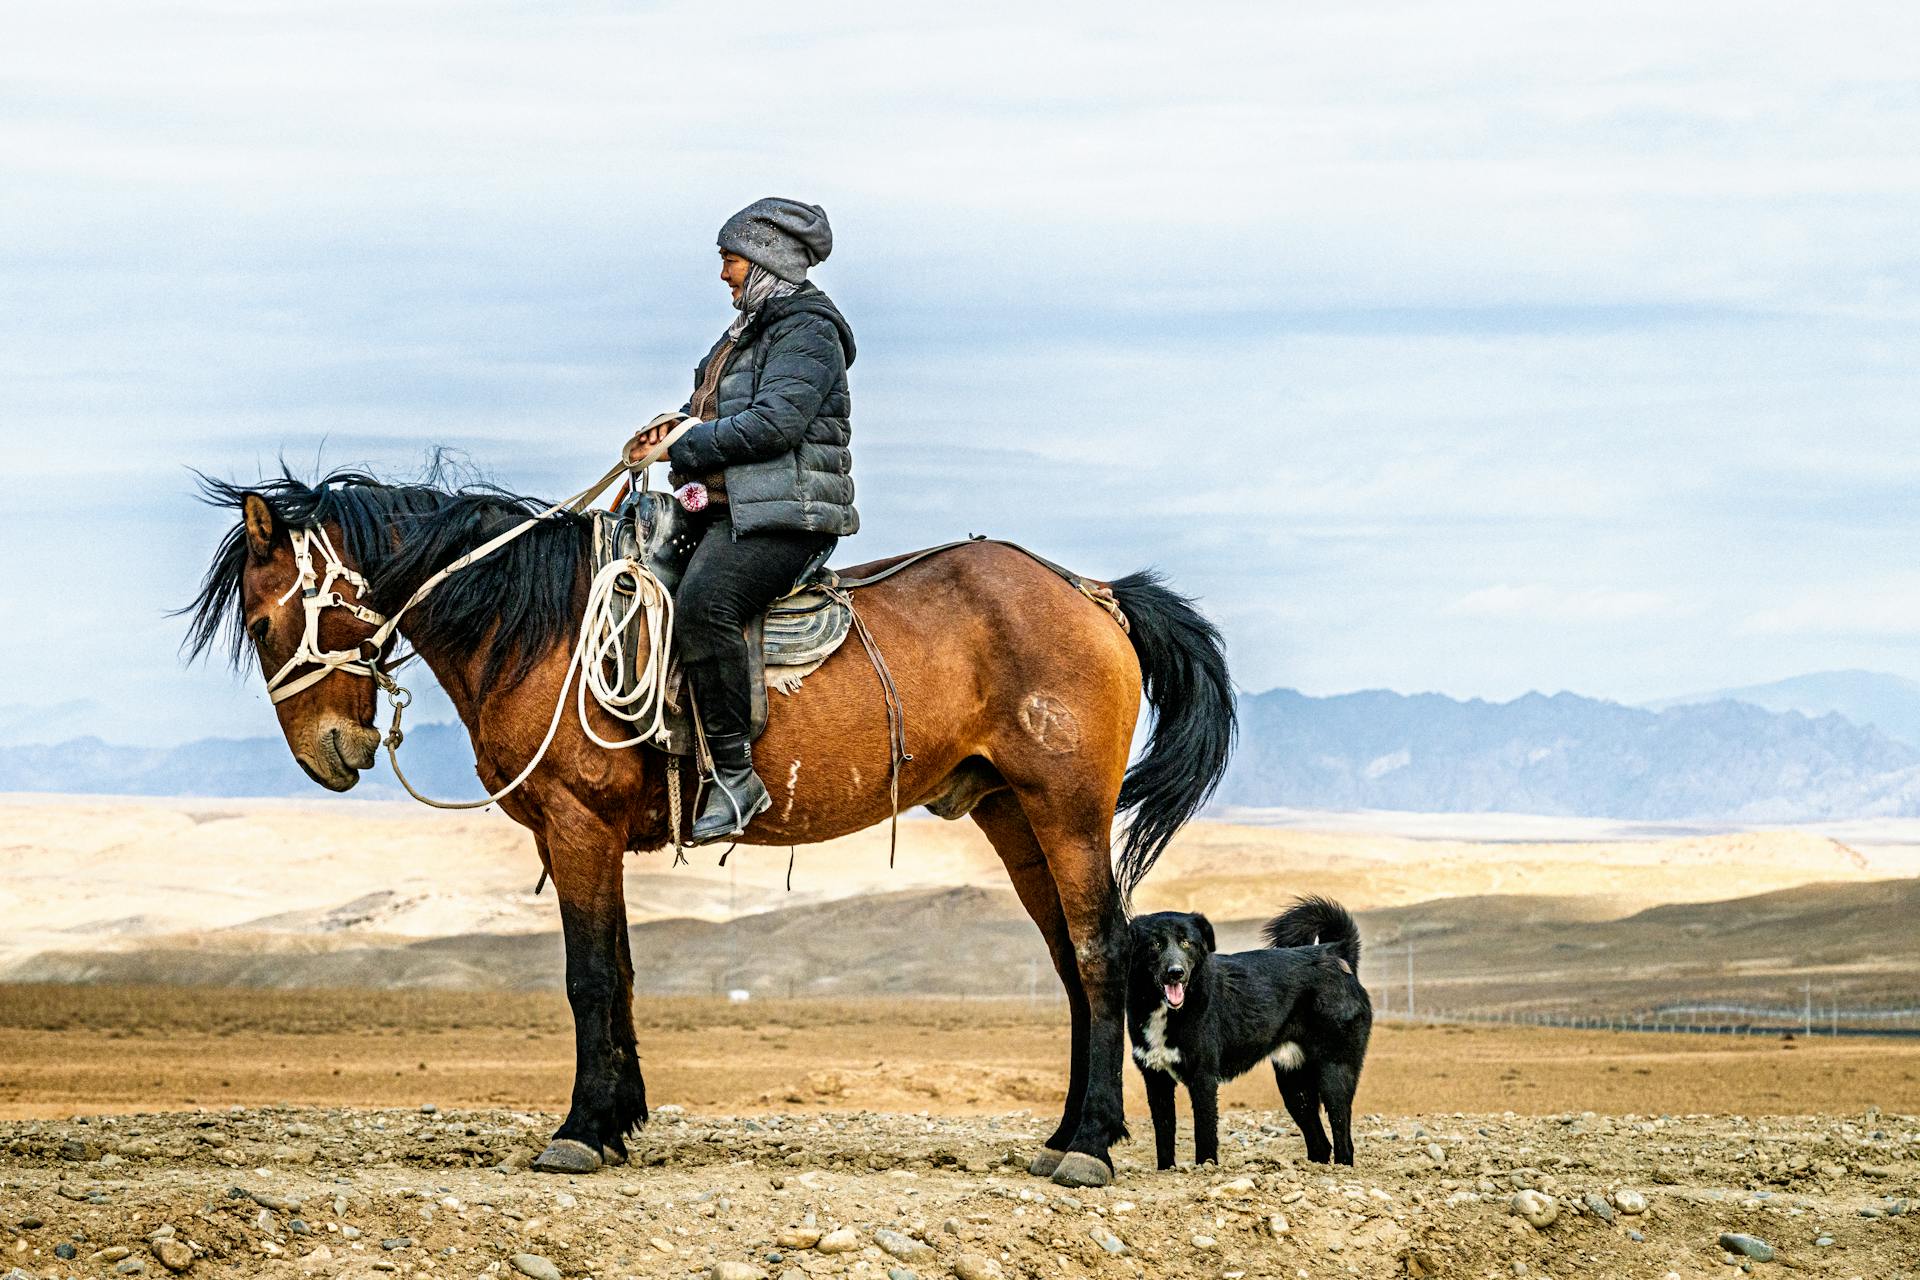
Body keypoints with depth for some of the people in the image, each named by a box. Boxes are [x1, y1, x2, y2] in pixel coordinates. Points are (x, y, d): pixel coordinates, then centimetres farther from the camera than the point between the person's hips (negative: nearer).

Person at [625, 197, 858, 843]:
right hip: (730, 510, 11)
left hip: (784, 516, -11)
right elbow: (725, 410, 27)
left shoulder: (806, 329, -9)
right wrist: (681, 422, 4)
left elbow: (777, 420, -20)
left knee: (702, 602, -34)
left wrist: (686, 448, -14)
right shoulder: (753, 328, 21)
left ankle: (736, 776, -33)